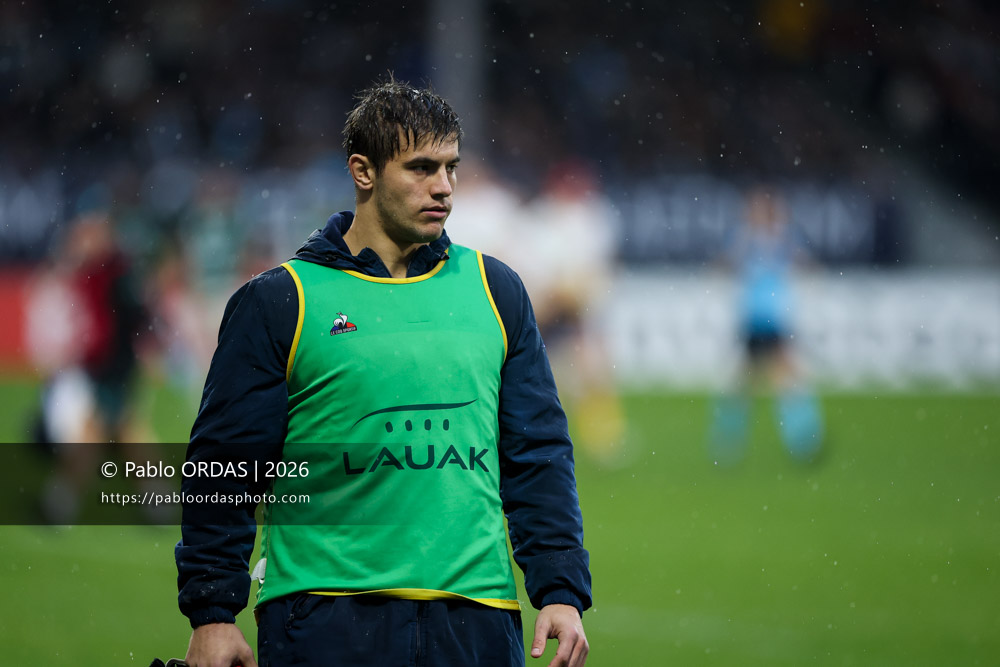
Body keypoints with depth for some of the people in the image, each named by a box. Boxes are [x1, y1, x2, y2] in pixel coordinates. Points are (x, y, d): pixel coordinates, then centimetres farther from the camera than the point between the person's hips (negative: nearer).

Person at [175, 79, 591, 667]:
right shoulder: (278, 303, 2)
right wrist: (212, 615, -5)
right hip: (325, 616, -3)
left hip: (476, 617, 3)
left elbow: (539, 455, 14)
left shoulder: (495, 290, 13)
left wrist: (562, 593, 4)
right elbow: (224, 470, 1)